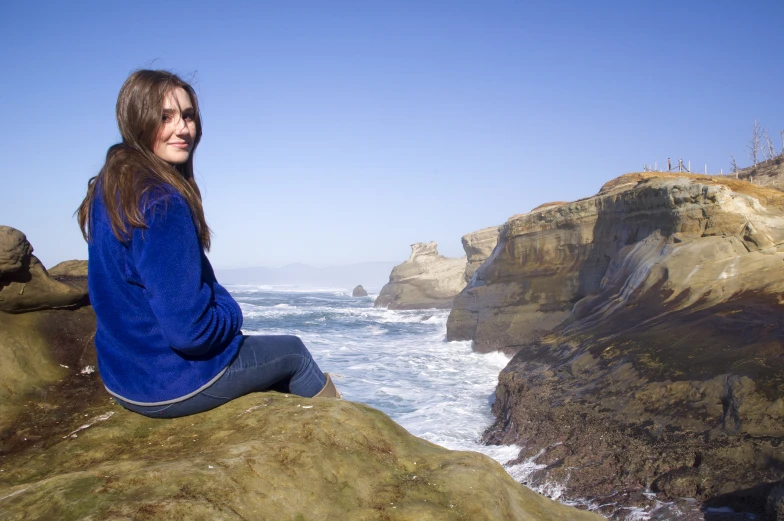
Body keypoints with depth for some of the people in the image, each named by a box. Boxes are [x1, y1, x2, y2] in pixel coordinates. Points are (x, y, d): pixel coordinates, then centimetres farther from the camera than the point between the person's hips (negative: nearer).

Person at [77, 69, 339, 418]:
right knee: (294, 353, 16)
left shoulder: (109, 188, 2)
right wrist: (230, 315, -7)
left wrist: (221, 305, 8)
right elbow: (188, 329, -29)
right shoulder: (162, 201, -27)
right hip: (170, 384, -9)